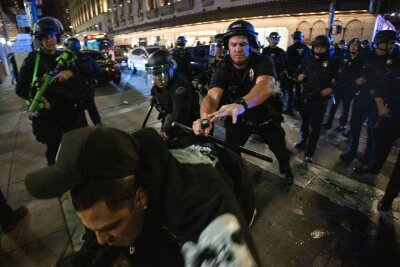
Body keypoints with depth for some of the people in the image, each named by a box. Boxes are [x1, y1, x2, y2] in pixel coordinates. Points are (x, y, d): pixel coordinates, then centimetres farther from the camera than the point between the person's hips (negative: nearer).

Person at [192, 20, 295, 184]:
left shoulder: (263, 62, -23)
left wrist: (241, 104, -66)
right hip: (238, 119, 1)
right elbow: (212, 96, -35)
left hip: (266, 117, 0)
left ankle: (286, 168, 48)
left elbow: (265, 86, -44)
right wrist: (205, 118, -59)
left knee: (281, 150, 15)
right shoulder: (222, 72, -18)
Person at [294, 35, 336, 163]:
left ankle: (310, 151, 8)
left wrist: (331, 88, -17)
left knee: (315, 125, 0)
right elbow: (299, 74, 16)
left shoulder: (330, 62, -2)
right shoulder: (307, 60, 7)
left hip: (320, 99, -3)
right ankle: (303, 140, 39)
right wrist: (299, 77, -7)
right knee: (304, 121, 18)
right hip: (305, 96, 4)